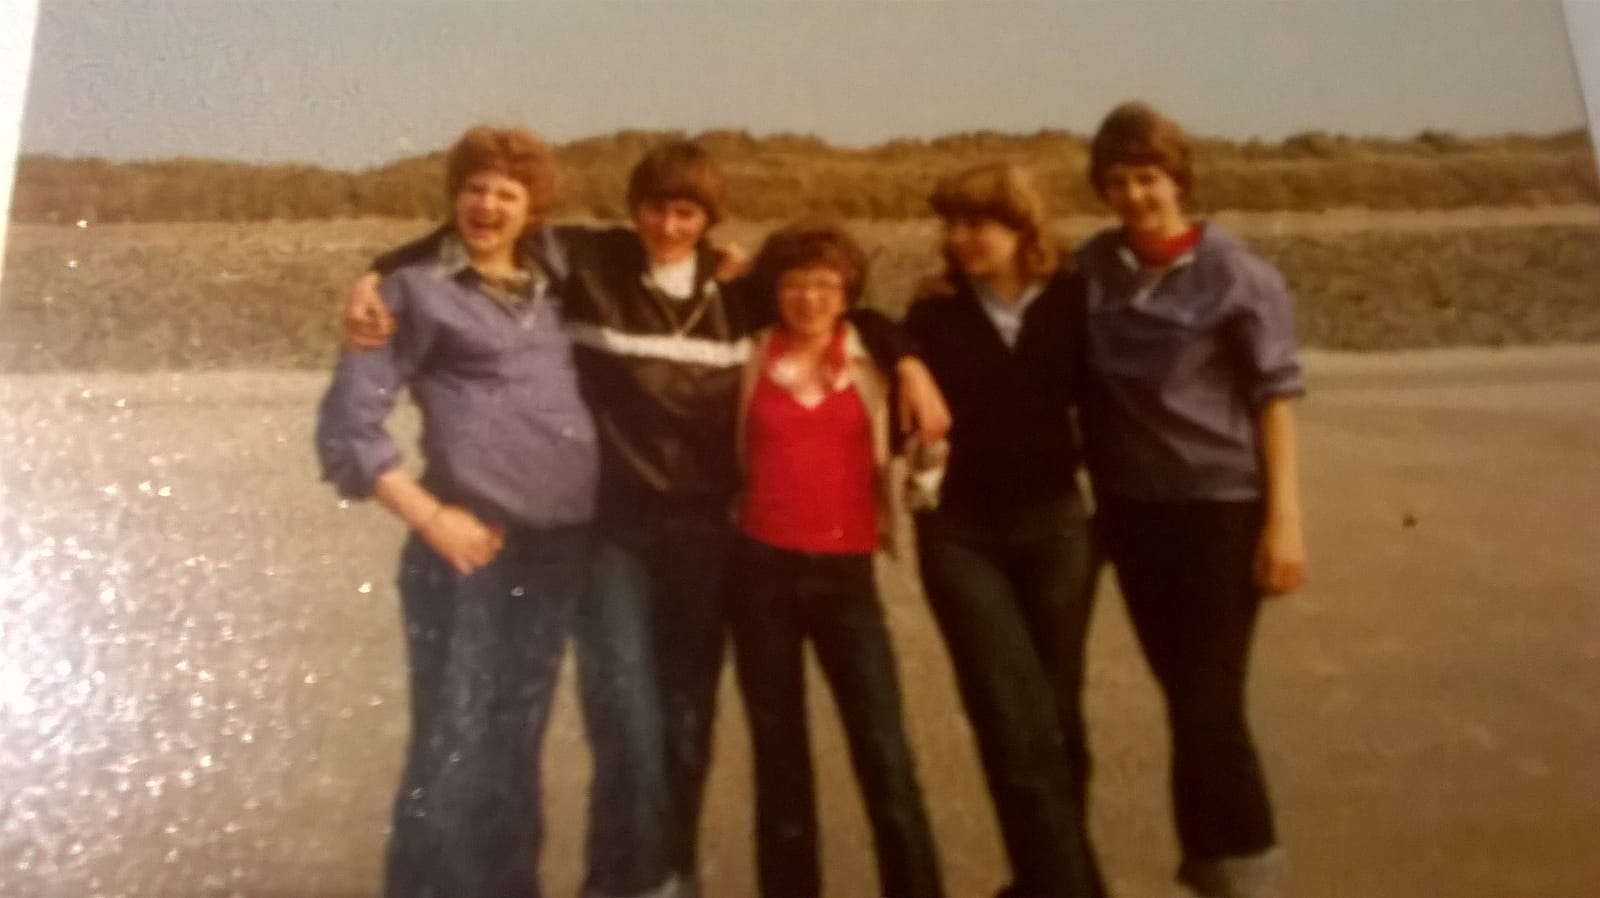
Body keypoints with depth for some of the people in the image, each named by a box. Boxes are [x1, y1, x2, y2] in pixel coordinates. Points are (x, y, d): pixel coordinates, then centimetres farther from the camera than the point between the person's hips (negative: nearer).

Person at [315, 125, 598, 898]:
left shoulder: (548, 293, 17)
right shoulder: (417, 289, 2)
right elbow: (345, 425, -3)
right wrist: (431, 519, -13)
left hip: (558, 550, 5)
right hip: (471, 549, -5)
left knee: (512, 754, 14)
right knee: (453, 755, -5)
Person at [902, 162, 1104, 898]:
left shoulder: (1072, 301, -1)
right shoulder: (935, 314, 0)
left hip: (1055, 524, 1)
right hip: (961, 533, -1)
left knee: (1056, 715, 11)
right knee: (1018, 724, -7)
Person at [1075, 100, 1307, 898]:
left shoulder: (1237, 275, -7)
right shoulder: (1091, 267, 3)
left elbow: (1275, 396, -7)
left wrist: (1284, 517, -12)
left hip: (1221, 509, -4)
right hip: (1130, 510, 4)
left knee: (1209, 703, -3)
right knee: (1184, 699, 14)